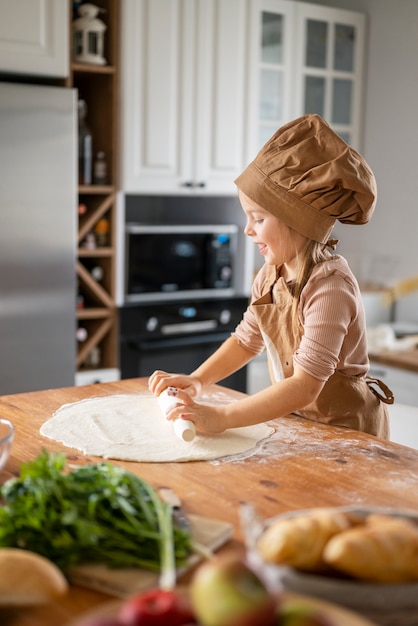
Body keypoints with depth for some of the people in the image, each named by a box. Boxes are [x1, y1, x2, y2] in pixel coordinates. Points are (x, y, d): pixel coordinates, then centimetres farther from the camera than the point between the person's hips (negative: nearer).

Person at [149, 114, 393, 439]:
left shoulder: (330, 286, -23)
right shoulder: (271, 274, 1)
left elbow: (306, 386, -29)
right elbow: (246, 339, 15)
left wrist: (221, 417, -33)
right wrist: (197, 380, 2)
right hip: (295, 419, 6)